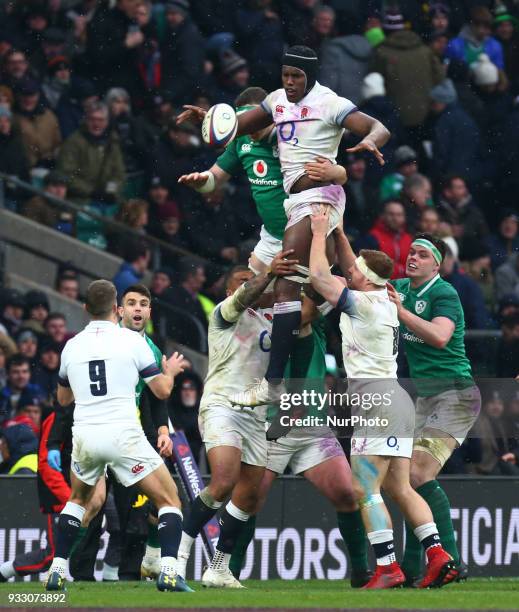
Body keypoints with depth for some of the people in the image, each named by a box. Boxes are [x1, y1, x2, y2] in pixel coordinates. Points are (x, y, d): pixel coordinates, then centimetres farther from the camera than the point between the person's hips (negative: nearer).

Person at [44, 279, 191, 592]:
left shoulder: (72, 346, 9)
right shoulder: (132, 340, -2)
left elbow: (63, 398, 24)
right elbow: (162, 391, 2)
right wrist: (171, 371, 24)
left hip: (85, 436, 4)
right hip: (124, 434, -4)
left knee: (78, 499, 29)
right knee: (169, 499, 7)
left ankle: (58, 570, 19)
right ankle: (168, 571, -12)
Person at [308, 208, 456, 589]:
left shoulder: (364, 304, -12)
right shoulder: (384, 299, 13)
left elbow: (319, 276, -14)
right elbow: (348, 267, 28)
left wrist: (319, 232, -2)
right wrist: (337, 233, 21)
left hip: (376, 399, -9)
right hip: (397, 399, 9)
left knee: (365, 490, -9)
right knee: (399, 488, 9)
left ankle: (388, 568, -16)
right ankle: (438, 557, 1)